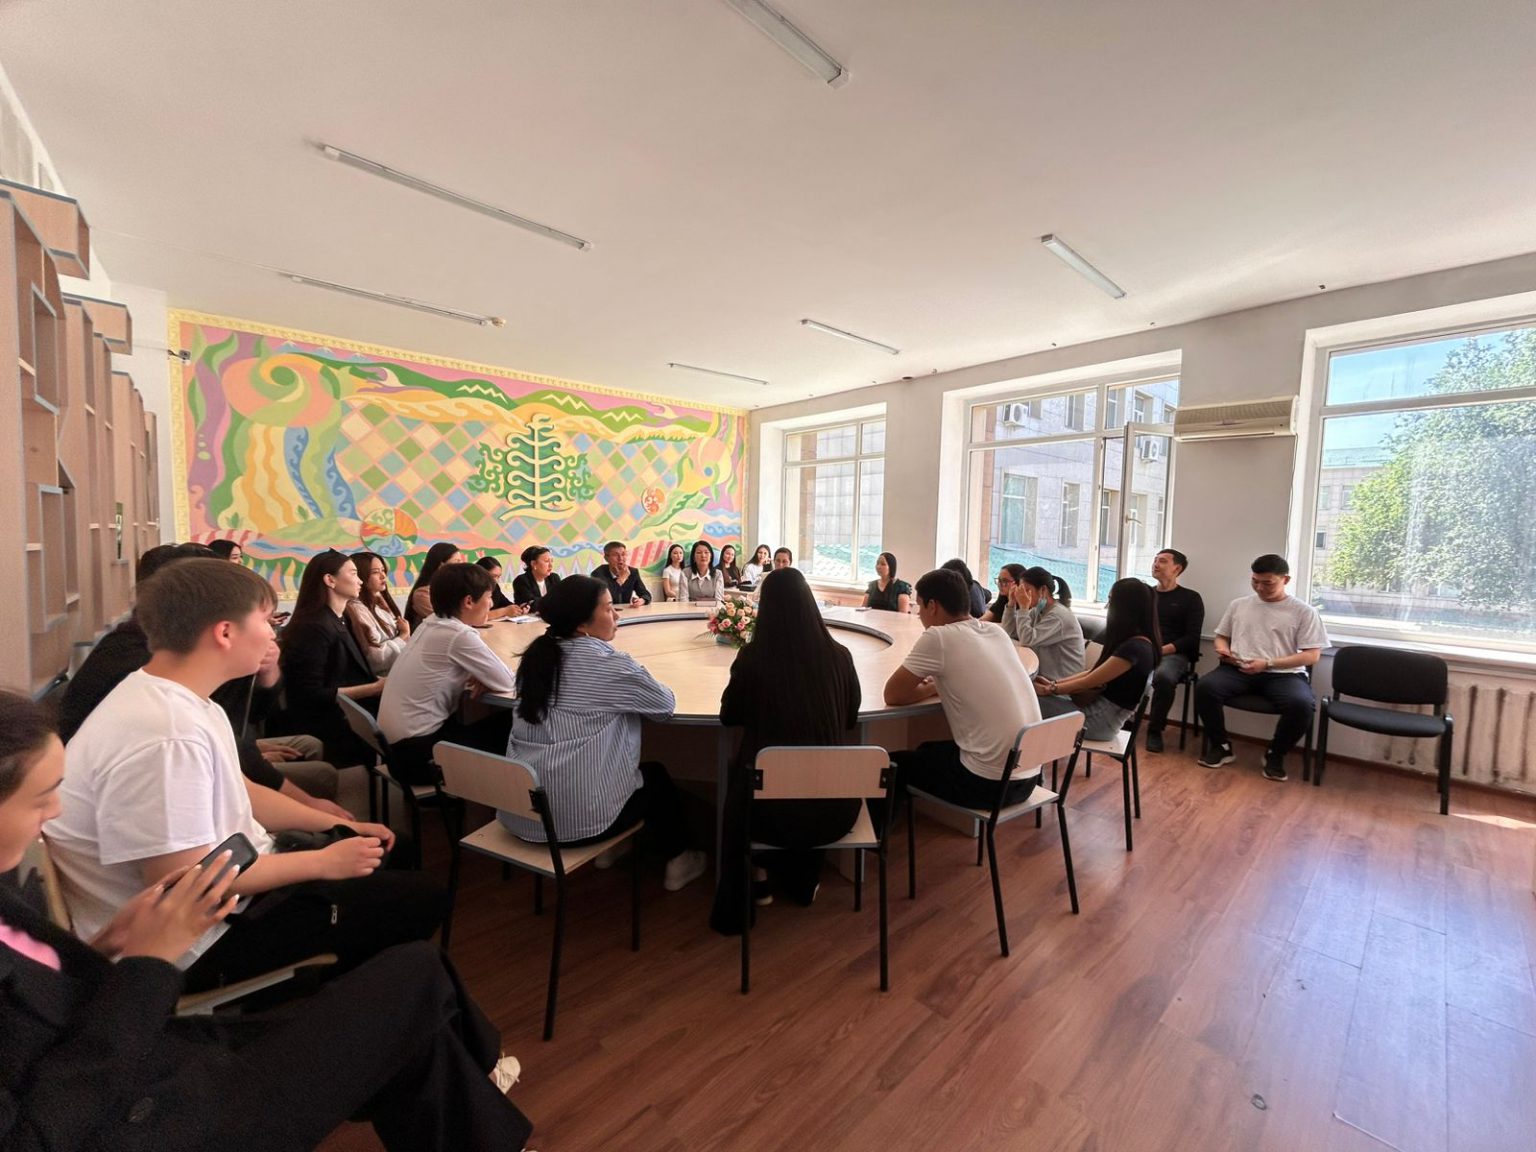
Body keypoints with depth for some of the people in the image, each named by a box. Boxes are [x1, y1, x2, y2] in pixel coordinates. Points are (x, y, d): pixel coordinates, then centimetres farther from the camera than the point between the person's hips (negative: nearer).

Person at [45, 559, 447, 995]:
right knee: (420, 899, -8)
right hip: (198, 942, -9)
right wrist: (323, 862, -18)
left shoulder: (185, 702, 1)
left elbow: (234, 791, 11)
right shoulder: (165, 735, -31)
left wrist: (339, 827, 6)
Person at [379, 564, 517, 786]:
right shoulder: (459, 635, -22)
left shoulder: (431, 624, 4)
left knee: (501, 720, 12)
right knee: (509, 730, 3)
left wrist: (483, 677, -6)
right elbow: (507, 684, -17)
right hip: (418, 750, -8)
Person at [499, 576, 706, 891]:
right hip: (578, 817, -6)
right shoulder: (606, 661, -15)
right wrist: (636, 680, 13)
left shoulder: (537, 654, 4)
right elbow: (666, 704, -4)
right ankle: (679, 860, 38)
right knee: (656, 775, 22)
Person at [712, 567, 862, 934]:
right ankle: (803, 880, 51)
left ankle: (735, 903, 44)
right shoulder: (839, 656, -6)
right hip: (834, 808, 2)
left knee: (738, 773, 32)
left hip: (774, 811, -2)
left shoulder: (752, 657, -11)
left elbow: (729, 717, 6)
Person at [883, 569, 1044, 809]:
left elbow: (892, 695, -8)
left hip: (989, 782, -7)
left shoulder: (938, 637, -15)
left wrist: (929, 689, 8)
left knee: (890, 764, 16)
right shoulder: (997, 632, 7)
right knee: (927, 750, 29)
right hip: (1028, 777, 7)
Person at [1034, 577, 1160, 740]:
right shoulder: (1130, 640, 8)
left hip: (1103, 719, -9)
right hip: (1100, 708, 9)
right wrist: (1054, 683, 5)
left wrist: (1050, 689, -7)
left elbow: (1090, 681, -18)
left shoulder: (1135, 647, -22)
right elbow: (1094, 672, 11)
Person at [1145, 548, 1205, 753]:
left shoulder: (1190, 598, 9)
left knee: (1163, 676, -38)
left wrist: (1162, 650, -16)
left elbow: (1192, 638, -1)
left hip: (1174, 654, -3)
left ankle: (1155, 730, -17)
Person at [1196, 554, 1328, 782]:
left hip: (1284, 674, -2)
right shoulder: (1238, 605, 15)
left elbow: (1311, 656, -1)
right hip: (1238, 670, 2)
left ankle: (1275, 754, -4)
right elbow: (1221, 636, 23)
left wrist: (1268, 664, -14)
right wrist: (1223, 649, -2)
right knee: (1205, 687, -28)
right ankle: (1221, 746, -6)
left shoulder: (1304, 611, 5)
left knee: (1302, 704, -34)